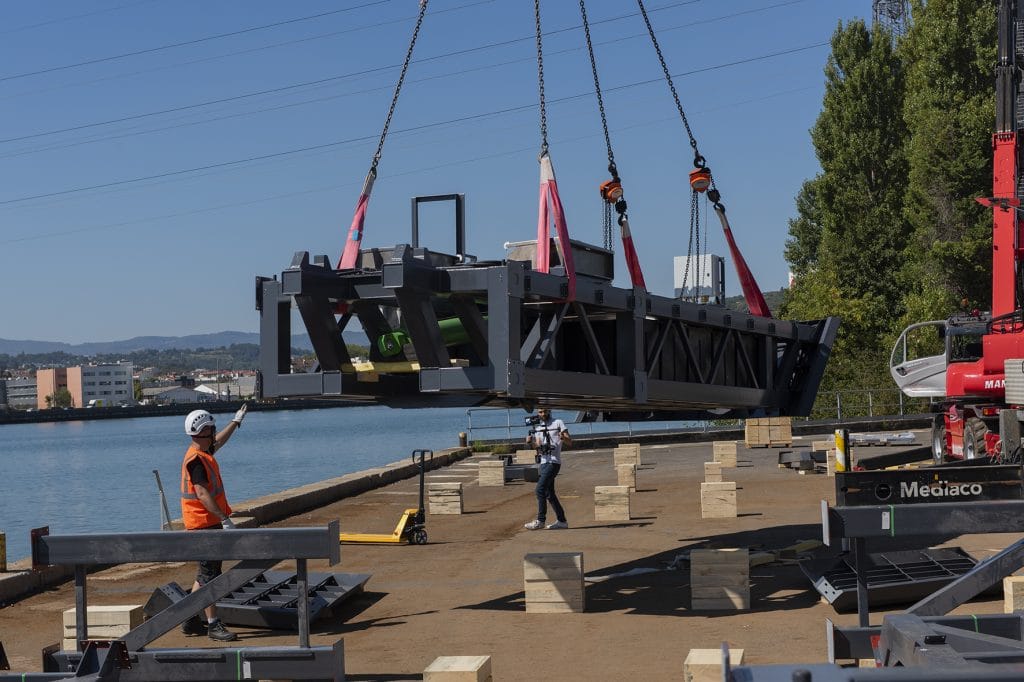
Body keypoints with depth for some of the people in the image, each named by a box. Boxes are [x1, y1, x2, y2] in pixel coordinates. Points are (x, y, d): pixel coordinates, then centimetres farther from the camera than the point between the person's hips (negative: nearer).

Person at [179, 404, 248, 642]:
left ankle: (190, 621, 20)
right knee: (209, 573, -8)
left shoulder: (203, 453, 13)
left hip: (209, 522, 11)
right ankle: (213, 625, -6)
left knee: (207, 572, 15)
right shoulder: (196, 459, -18)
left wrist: (236, 421, 47)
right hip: (203, 523, -11)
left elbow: (219, 442, 35)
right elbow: (202, 494, -25)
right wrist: (225, 518, -28)